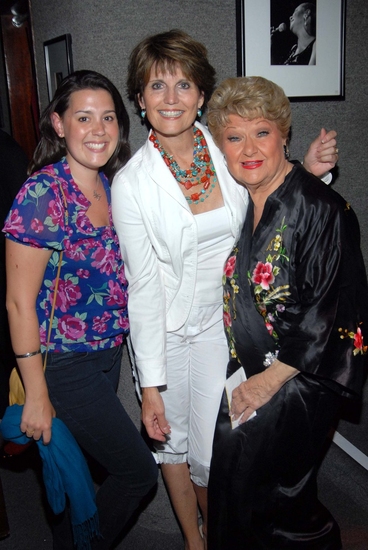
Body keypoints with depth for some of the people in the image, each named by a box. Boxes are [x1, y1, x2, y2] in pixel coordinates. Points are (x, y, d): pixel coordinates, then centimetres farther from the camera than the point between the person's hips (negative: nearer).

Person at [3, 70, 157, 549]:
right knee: (138, 469, 4)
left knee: (85, 466, 21)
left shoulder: (110, 187, 1)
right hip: (64, 364, -6)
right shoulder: (41, 195, -20)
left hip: (109, 354, 7)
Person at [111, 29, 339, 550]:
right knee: (171, 439, 16)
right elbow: (145, 286, -14)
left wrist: (308, 172, -8)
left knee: (213, 455, 3)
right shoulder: (130, 183, -14)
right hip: (163, 328, -1)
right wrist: (151, 384, -13)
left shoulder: (228, 151, -7)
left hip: (222, 321, 2)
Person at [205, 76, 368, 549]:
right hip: (244, 374, 6)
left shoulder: (320, 209, -17)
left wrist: (270, 380, -13)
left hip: (298, 380, -6)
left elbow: (326, 314, -18)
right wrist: (244, 375, 7)